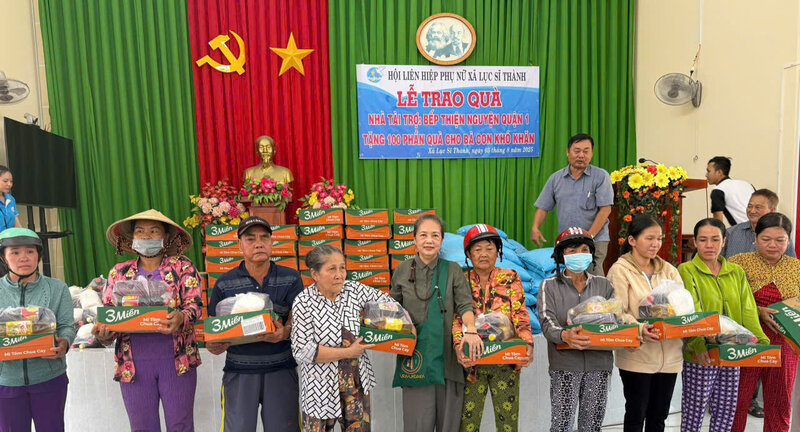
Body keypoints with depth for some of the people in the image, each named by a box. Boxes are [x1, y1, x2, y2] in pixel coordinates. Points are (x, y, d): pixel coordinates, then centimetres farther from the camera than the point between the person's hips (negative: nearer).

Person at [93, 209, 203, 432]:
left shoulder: (183, 267, 2)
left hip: (176, 360, -2)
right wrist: (103, 334, -11)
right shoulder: (119, 272, 10)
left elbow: (194, 305, -6)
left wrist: (181, 318, -28)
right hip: (133, 364, 2)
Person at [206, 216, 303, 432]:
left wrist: (285, 332, -26)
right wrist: (215, 345, -16)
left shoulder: (291, 278, 3)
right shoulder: (224, 284, 4)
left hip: (280, 370, 0)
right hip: (239, 372, 0)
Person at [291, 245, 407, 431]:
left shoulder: (354, 290, -3)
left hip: (356, 381, 4)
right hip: (322, 385, -3)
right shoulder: (304, 302, -14)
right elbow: (302, 350, -18)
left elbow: (386, 301, 10)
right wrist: (347, 353, -17)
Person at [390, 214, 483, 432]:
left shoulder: (452, 270, 4)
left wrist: (471, 329, -23)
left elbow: (465, 304, -6)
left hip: (446, 355, 0)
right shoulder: (403, 270, 6)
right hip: (415, 355, 0)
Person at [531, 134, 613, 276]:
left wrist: (589, 236, -11)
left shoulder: (601, 176, 1)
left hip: (595, 241, -3)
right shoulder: (556, 178, 11)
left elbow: (605, 209, -5)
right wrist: (535, 228, -7)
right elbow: (543, 207, 11)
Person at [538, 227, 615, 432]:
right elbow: (547, 322, -9)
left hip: (599, 364, 3)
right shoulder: (550, 286, 3)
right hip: (565, 365, -3)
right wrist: (564, 335, -30)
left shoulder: (603, 285, 12)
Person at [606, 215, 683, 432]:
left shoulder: (668, 270, 11)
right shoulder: (620, 270, -5)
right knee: (636, 415, 5)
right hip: (637, 355, -5)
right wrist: (640, 328, -31)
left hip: (669, 355, 5)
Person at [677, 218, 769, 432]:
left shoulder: (736, 272, 11)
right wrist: (698, 344, -32)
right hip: (700, 355, -5)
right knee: (694, 412, 3)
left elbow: (748, 312, 4)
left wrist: (762, 341, -12)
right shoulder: (686, 271, -6)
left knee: (727, 411, 12)